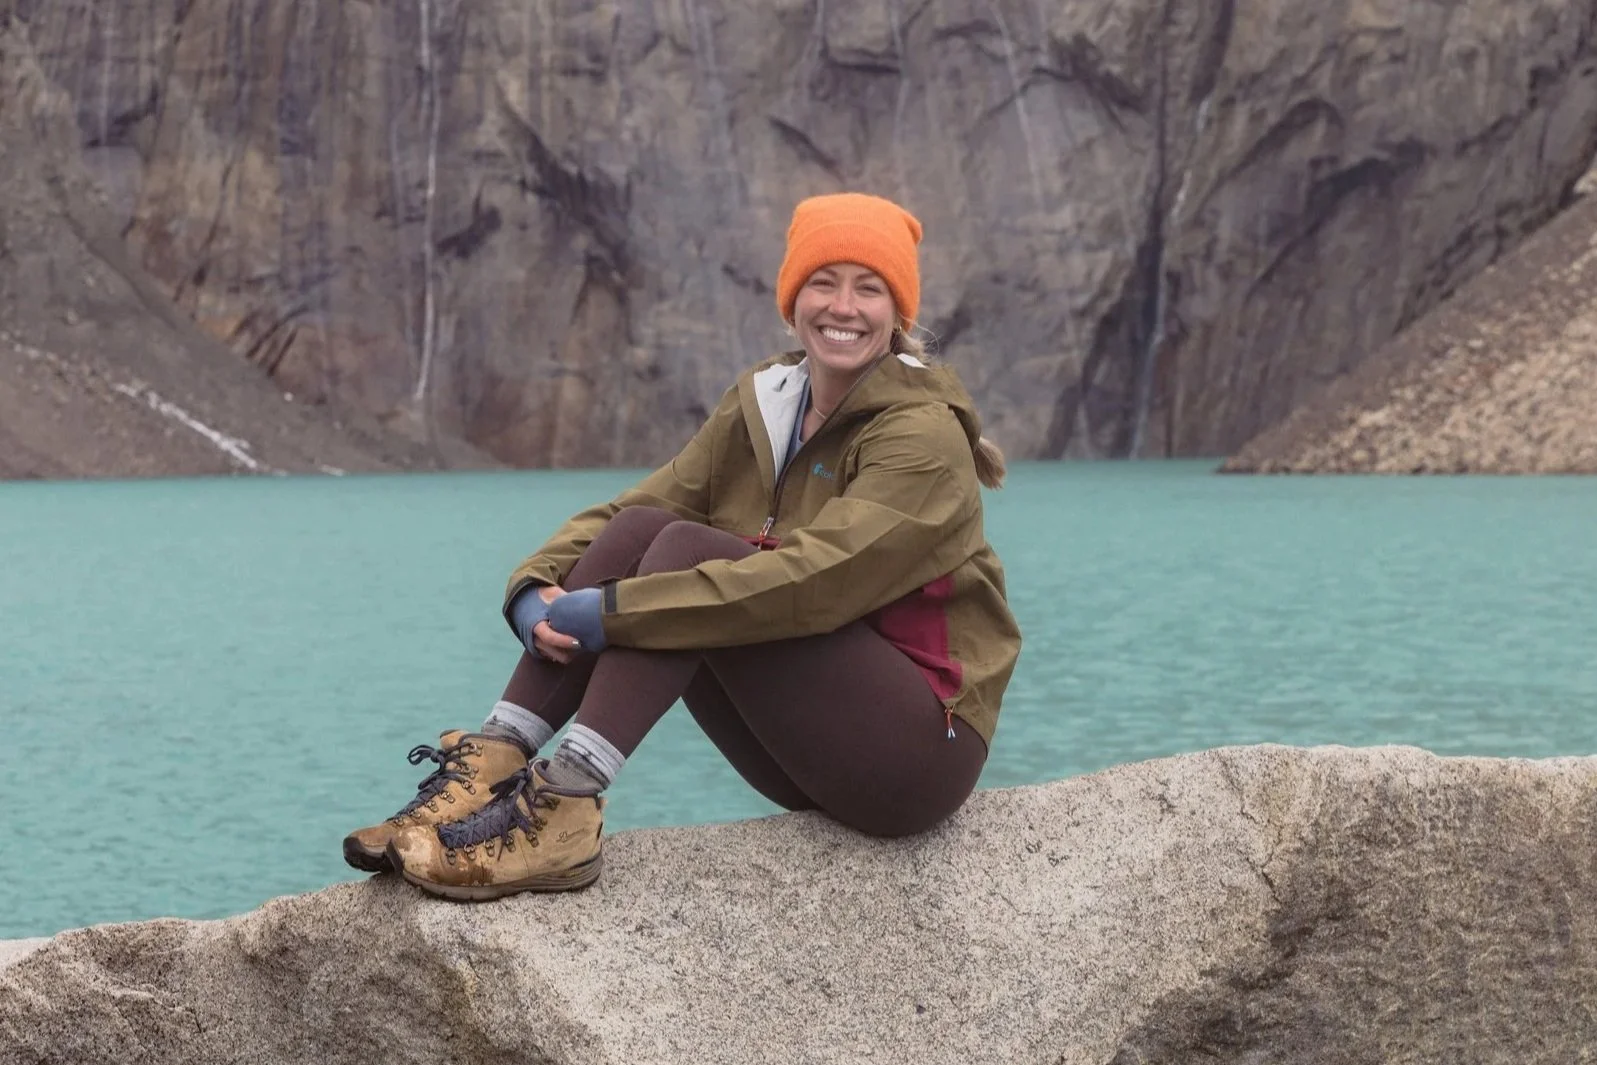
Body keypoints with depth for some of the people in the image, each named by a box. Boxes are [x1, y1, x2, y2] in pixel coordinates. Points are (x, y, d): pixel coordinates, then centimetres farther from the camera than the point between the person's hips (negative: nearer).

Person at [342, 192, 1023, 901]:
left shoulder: (924, 433, -14)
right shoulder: (760, 408, 8)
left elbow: (816, 580, -29)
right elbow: (632, 512, 2)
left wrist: (613, 611, -31)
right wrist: (537, 590, -19)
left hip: (922, 748, -6)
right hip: (805, 756, 6)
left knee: (688, 549, -24)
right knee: (640, 527, -12)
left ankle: (565, 810, -36)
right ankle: (491, 767, -23)